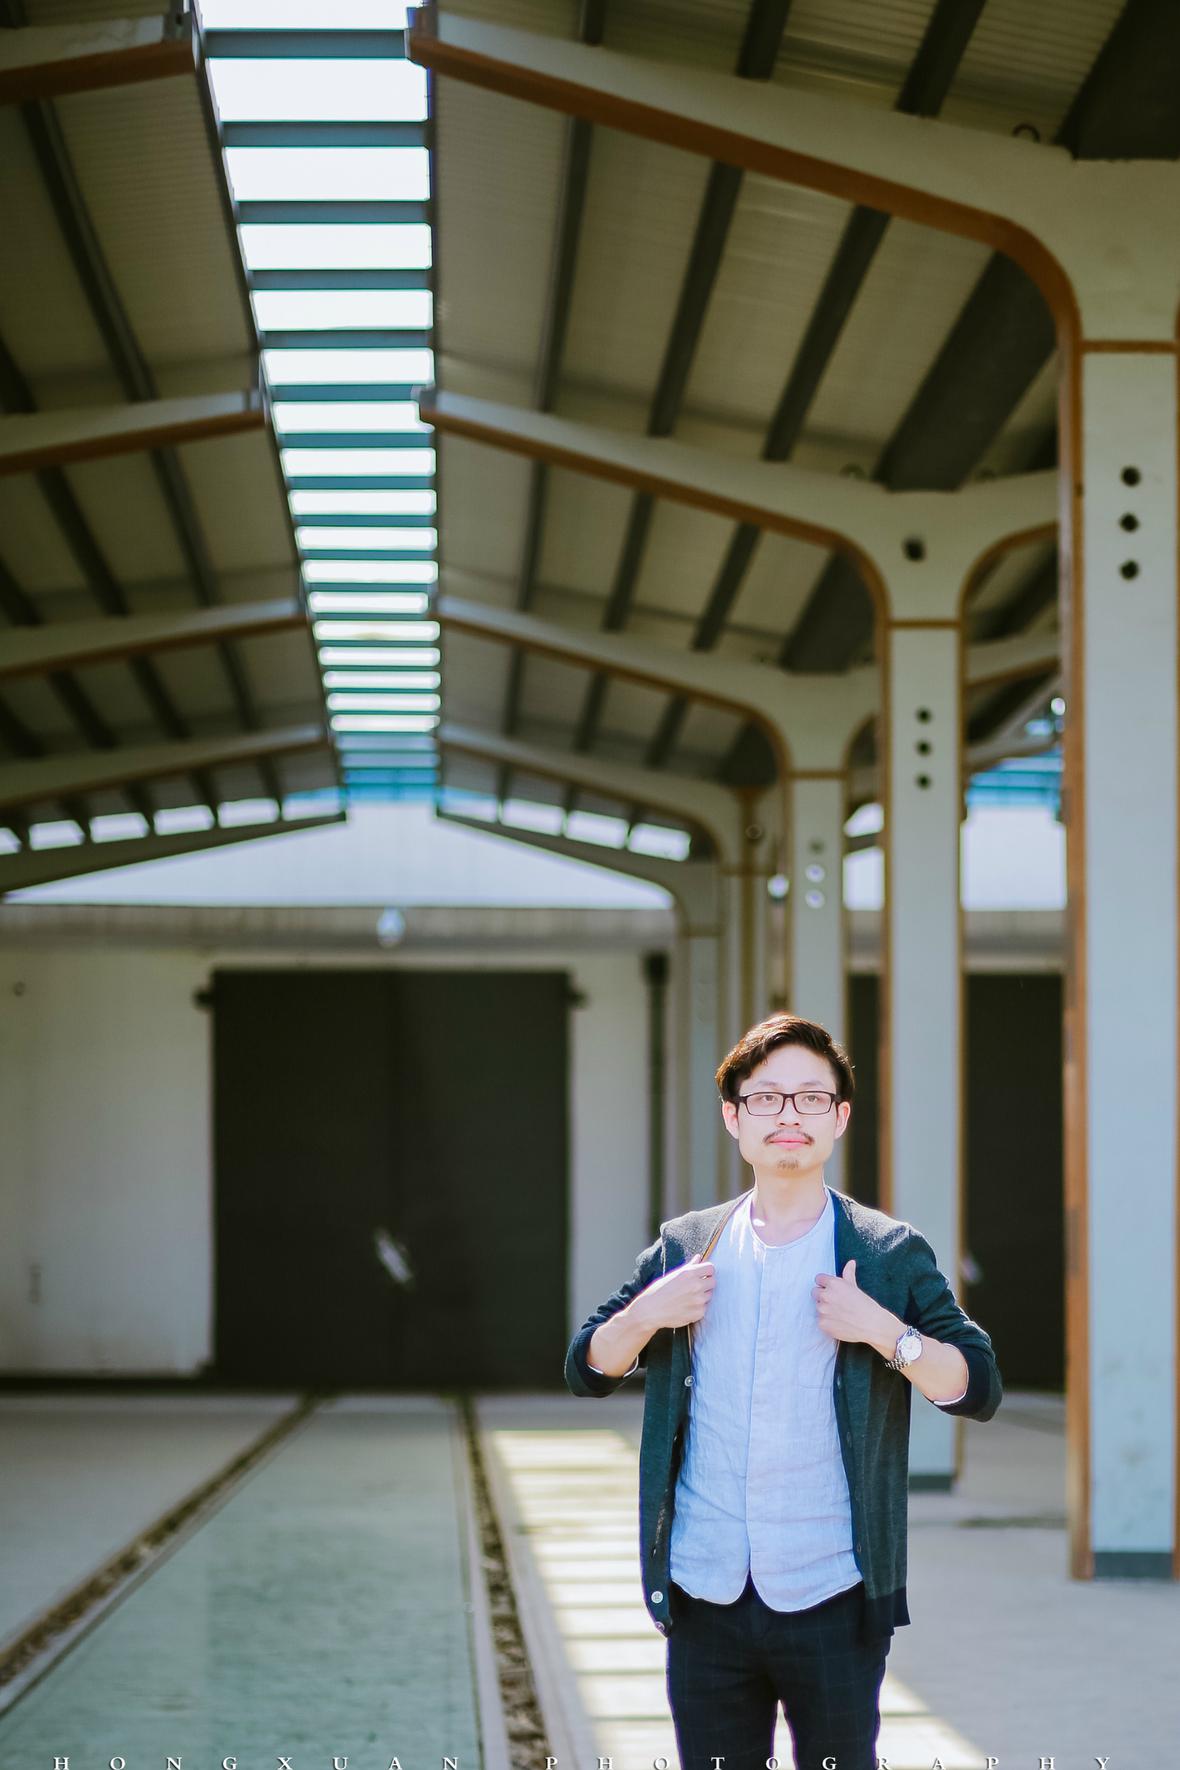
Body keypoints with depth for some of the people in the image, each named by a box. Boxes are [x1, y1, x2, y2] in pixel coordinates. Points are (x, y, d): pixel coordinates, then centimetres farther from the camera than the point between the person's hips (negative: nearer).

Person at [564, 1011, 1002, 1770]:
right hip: (705, 1597, 3)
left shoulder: (891, 1253, 2)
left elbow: (979, 1387, -3)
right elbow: (587, 1369, 13)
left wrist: (881, 1330, -16)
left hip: (832, 1600, -2)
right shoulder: (686, 1246, 10)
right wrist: (646, 1314, -5)